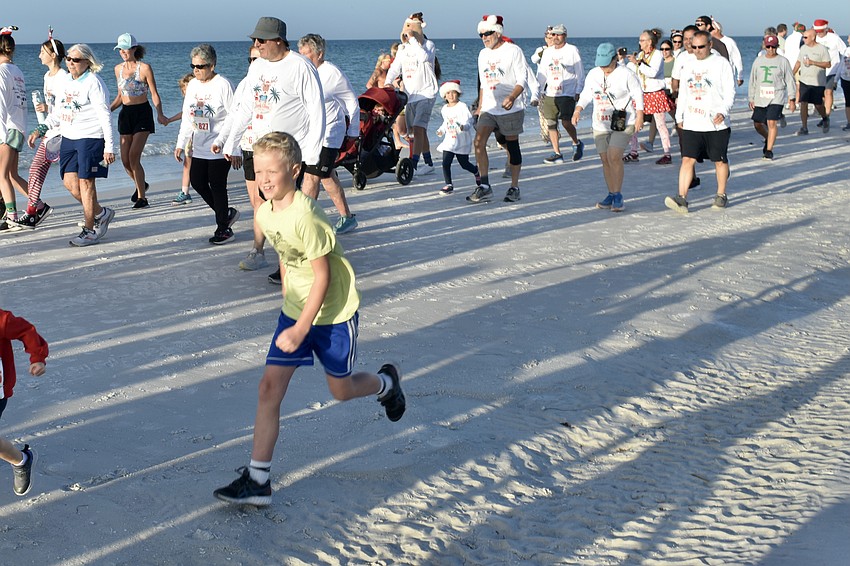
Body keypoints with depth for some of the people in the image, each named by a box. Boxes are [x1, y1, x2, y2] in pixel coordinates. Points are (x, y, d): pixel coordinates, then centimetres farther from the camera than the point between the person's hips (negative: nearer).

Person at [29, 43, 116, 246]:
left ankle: (90, 230, 3)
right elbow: (56, 113, 22)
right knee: (70, 182, 4)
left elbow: (105, 117, -12)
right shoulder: (66, 83, 14)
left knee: (85, 182, -5)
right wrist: (40, 130, 9)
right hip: (68, 138, 8)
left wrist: (108, 146, -17)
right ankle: (101, 213, 23)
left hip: (90, 138, -8)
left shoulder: (93, 83, -10)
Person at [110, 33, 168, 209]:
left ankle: (141, 198, -7)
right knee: (125, 160, 3)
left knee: (134, 156, -15)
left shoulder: (144, 68, -6)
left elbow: (154, 94, -7)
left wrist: (160, 114, -21)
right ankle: (140, 185, 32)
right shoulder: (118, 69, 10)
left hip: (142, 113, -6)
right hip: (125, 114, 6)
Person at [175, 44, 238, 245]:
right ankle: (227, 213, 25)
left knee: (217, 187, -2)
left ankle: (223, 228, 12)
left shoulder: (223, 85, -12)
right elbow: (187, 116, 17)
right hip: (199, 147, 7)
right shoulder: (193, 85, 9)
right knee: (197, 182, 7)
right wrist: (181, 143, 15)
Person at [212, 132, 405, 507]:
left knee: (340, 390, 12)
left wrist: (300, 330, -23)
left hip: (334, 313, -6)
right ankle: (257, 480, -1)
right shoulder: (264, 214, -3)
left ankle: (386, 383, 46)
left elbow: (323, 276, -23)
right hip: (294, 309, 6)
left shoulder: (305, 217, -26)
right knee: (269, 387, -5)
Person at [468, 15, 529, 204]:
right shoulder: (483, 54, 13)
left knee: (512, 146, 2)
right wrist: (480, 106, 17)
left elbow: (523, 80, -11)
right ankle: (484, 187, -9)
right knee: (478, 142, -11)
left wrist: (512, 98, -27)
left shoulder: (513, 51, -6)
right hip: (489, 108, 5)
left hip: (510, 109, -5)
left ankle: (514, 187, 13)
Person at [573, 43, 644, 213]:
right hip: (600, 124, 6)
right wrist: (578, 109, -5)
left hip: (622, 123, -5)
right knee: (605, 160, 6)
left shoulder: (626, 74, -8)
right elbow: (586, 94, 11)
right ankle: (612, 194, 18)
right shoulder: (593, 74, 5)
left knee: (614, 156, -19)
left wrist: (639, 115, -8)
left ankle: (618, 196, -10)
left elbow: (638, 94, -1)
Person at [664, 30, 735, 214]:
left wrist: (723, 112, -19)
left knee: (720, 160, 8)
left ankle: (721, 195, 23)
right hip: (691, 123, 4)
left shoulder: (721, 64, -3)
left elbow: (730, 93, -6)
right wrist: (679, 116, 15)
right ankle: (682, 199, -12)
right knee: (687, 159, -7)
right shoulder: (688, 65, 13)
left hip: (716, 124, -4)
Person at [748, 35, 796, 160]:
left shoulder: (783, 61, 1)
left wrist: (791, 98, -5)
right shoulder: (758, 61, 9)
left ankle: (769, 150, -7)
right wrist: (751, 98, 10)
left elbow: (790, 81, 2)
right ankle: (768, 139, 37)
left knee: (772, 122, -15)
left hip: (776, 98, -4)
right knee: (758, 124, 7)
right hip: (760, 98, 4)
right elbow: (752, 80, 14)